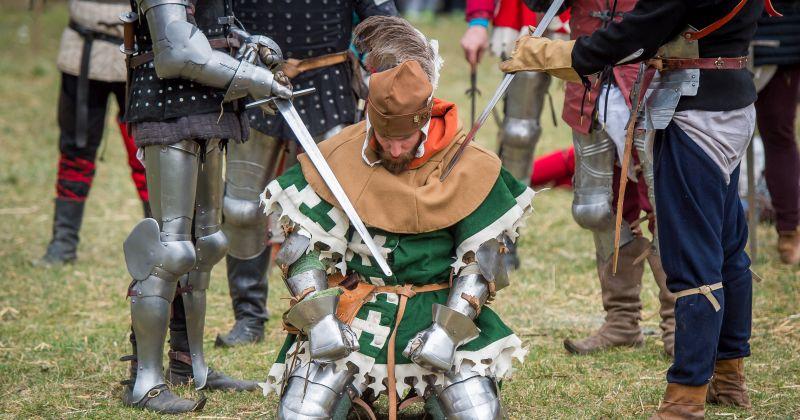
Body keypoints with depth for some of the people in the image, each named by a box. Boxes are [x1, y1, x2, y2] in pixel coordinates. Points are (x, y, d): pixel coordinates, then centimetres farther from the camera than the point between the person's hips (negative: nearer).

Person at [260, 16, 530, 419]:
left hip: (437, 309, 0)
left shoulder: (467, 168, -5)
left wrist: (449, 329, -13)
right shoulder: (339, 159, -5)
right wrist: (318, 318, -15)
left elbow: (481, 255, -1)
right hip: (351, 313, 0)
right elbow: (303, 244, -1)